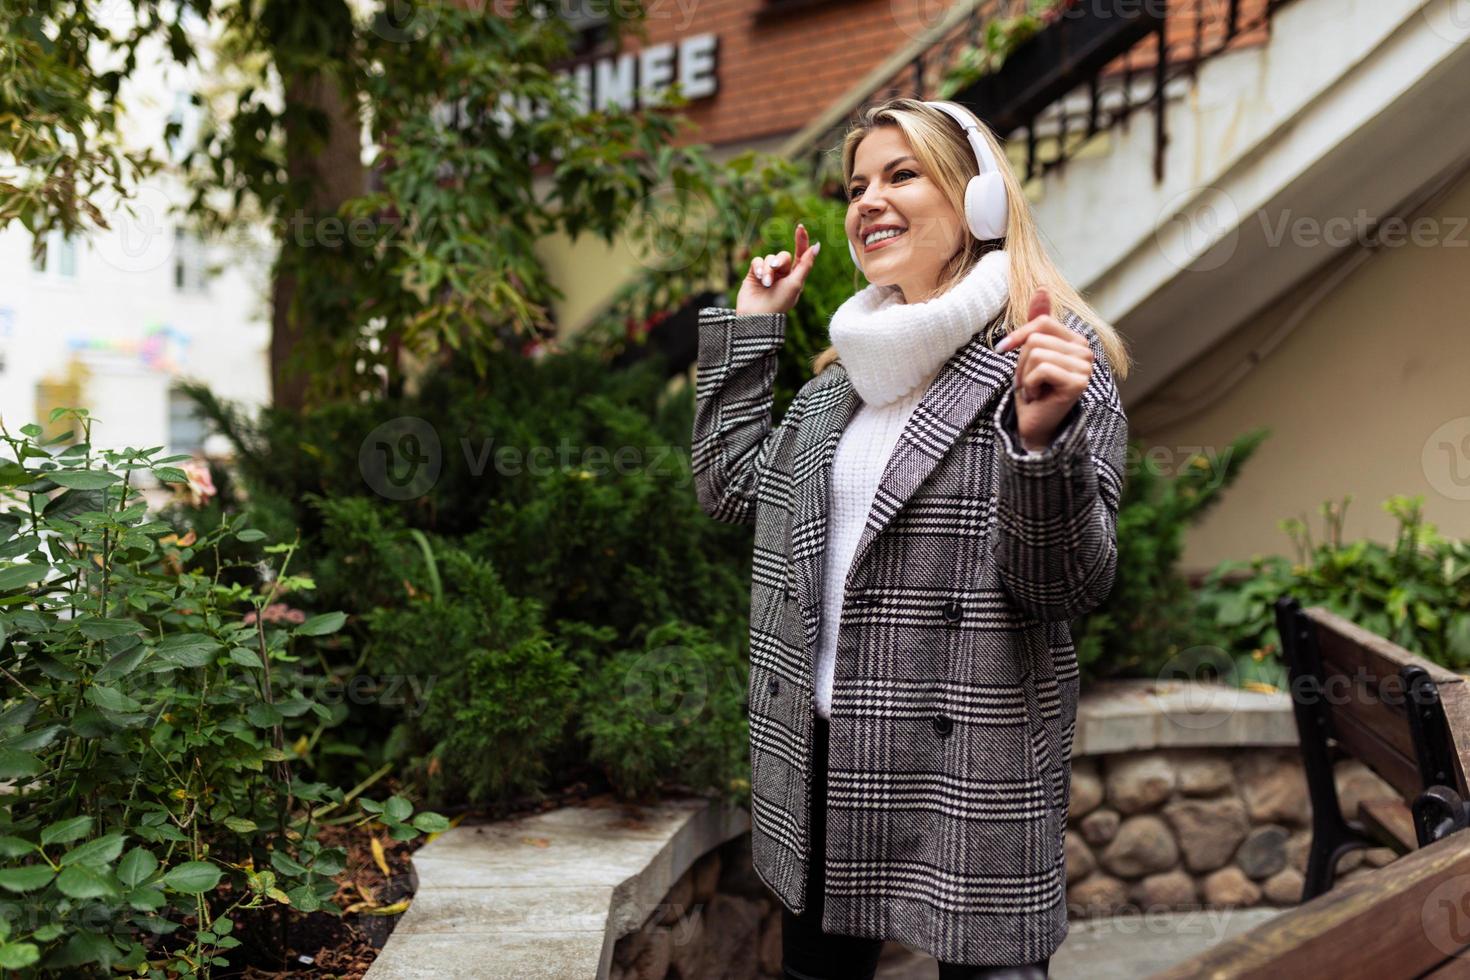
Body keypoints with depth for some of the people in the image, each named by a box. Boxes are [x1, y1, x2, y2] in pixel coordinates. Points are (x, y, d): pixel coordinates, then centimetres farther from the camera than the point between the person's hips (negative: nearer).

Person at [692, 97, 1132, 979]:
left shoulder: (1057, 356, -9)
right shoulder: (851, 367, 10)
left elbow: (1072, 586, -13)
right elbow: (731, 484, 18)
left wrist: (1041, 437, -31)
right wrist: (750, 327, 14)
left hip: (968, 774, -6)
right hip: (821, 761, 6)